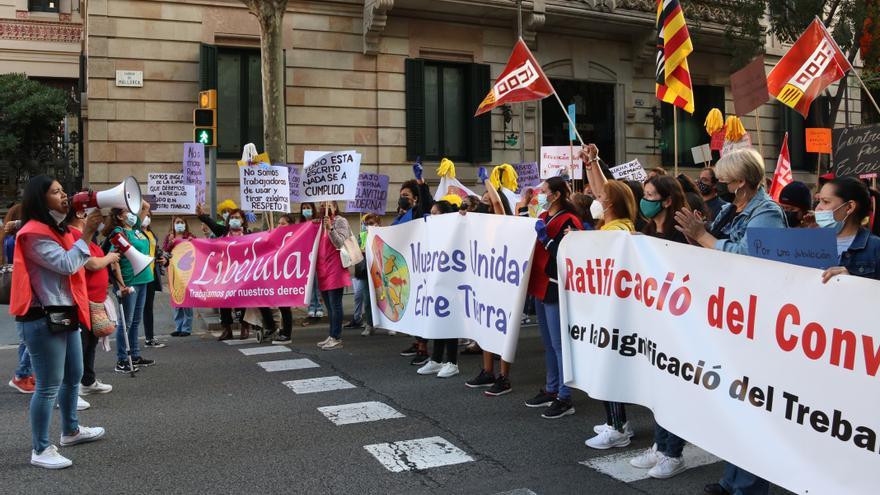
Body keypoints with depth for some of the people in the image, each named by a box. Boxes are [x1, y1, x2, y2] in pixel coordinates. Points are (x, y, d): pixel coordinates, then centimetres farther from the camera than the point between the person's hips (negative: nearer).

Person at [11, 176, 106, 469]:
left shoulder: (56, 230, 16)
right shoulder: (34, 234, -15)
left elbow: (77, 261, 19)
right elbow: (66, 264, -22)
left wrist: (89, 231, 7)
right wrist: (86, 234, -16)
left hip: (65, 315, 10)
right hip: (43, 320, -10)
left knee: (73, 377, 20)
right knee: (49, 386, -5)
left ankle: (70, 431, 36)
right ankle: (40, 450, 4)